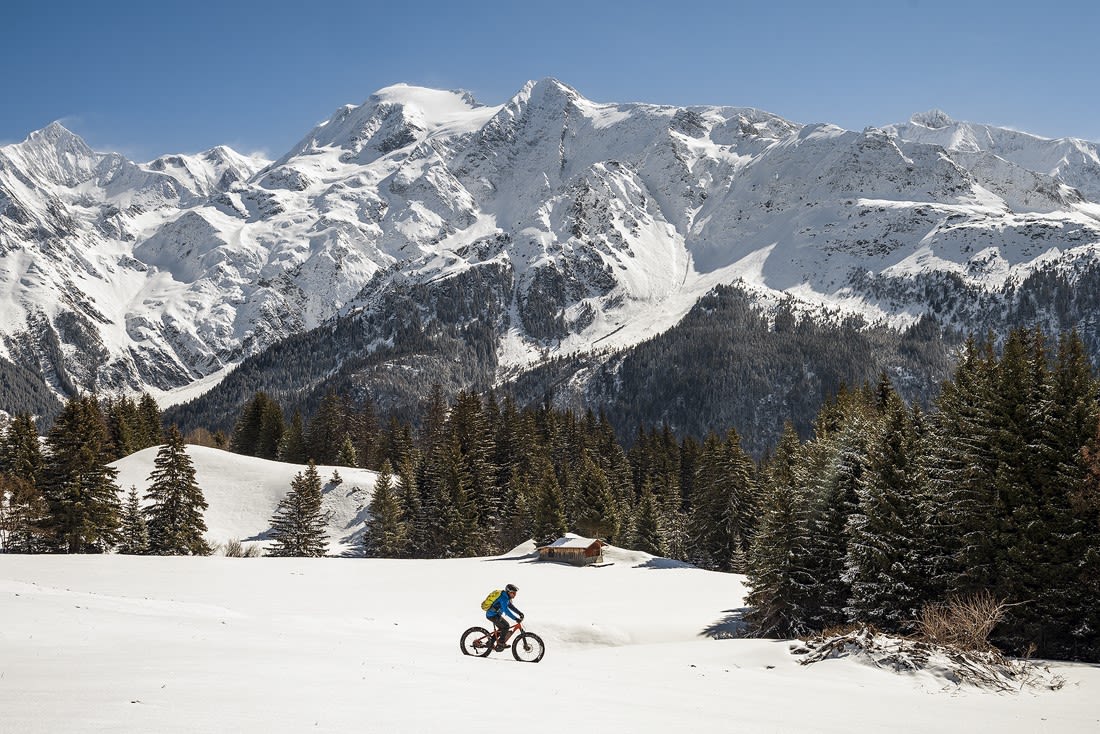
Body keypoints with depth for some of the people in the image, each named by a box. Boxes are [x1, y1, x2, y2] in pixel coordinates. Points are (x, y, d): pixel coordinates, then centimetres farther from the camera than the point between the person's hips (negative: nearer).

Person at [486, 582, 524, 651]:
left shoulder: (507, 597, 9)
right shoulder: (503, 598, -23)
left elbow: (511, 606, 18)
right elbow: (506, 610, -32)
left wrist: (520, 613, 4)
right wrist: (516, 618, -36)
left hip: (495, 614, 11)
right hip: (492, 615, -11)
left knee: (502, 628, 17)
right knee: (506, 626, -16)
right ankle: (501, 643, -9)